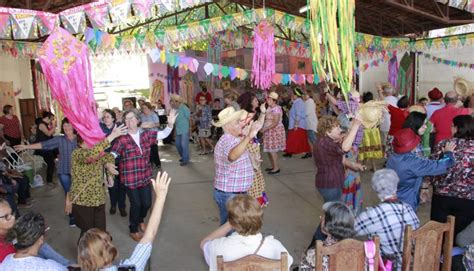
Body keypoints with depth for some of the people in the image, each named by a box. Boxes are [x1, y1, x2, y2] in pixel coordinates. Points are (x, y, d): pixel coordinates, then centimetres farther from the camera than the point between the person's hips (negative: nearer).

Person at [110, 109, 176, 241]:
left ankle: (140, 220, 48)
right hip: (130, 178, -4)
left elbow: (163, 134, -1)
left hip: (145, 176, 4)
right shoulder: (122, 139, -12)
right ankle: (133, 230, 30)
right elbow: (112, 155, -16)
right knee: (136, 204, 4)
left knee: (147, 203, 14)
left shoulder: (146, 135, 0)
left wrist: (170, 124, -18)